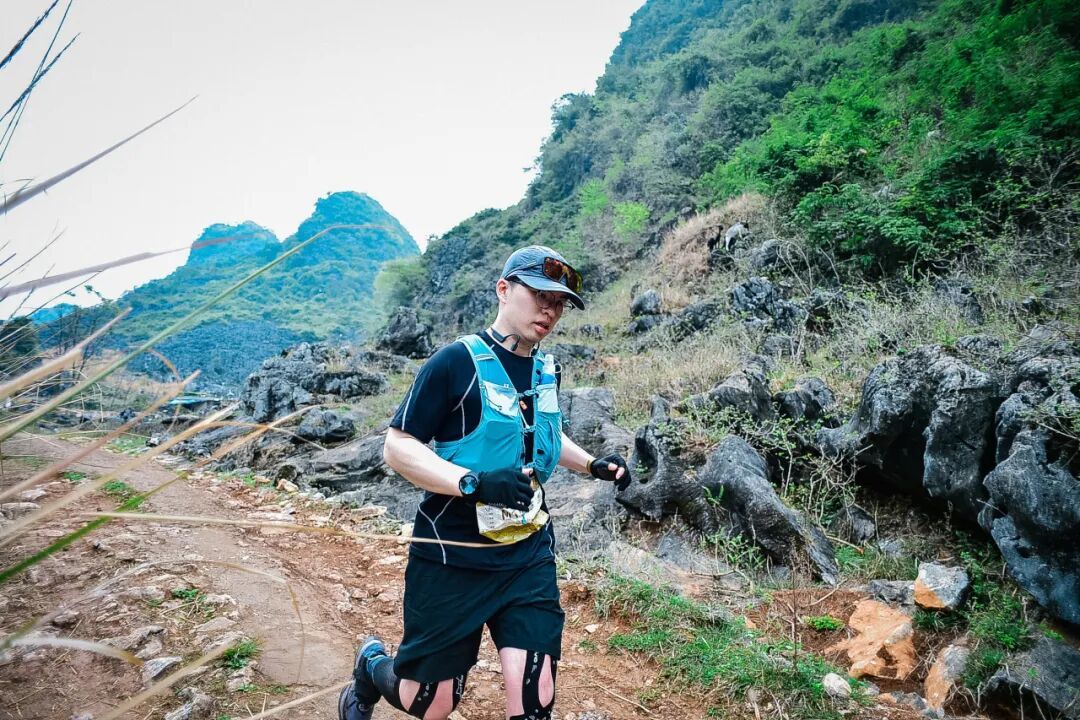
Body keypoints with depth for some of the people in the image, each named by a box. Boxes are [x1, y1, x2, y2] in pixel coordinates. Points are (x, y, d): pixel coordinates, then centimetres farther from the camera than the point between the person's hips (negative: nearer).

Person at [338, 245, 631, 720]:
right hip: (452, 558, -5)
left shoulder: (547, 370, 6)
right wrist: (474, 482, -29)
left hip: (529, 555, 5)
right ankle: (371, 667, 44)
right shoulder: (458, 361, -14)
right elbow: (398, 447, -15)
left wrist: (591, 464, 8)